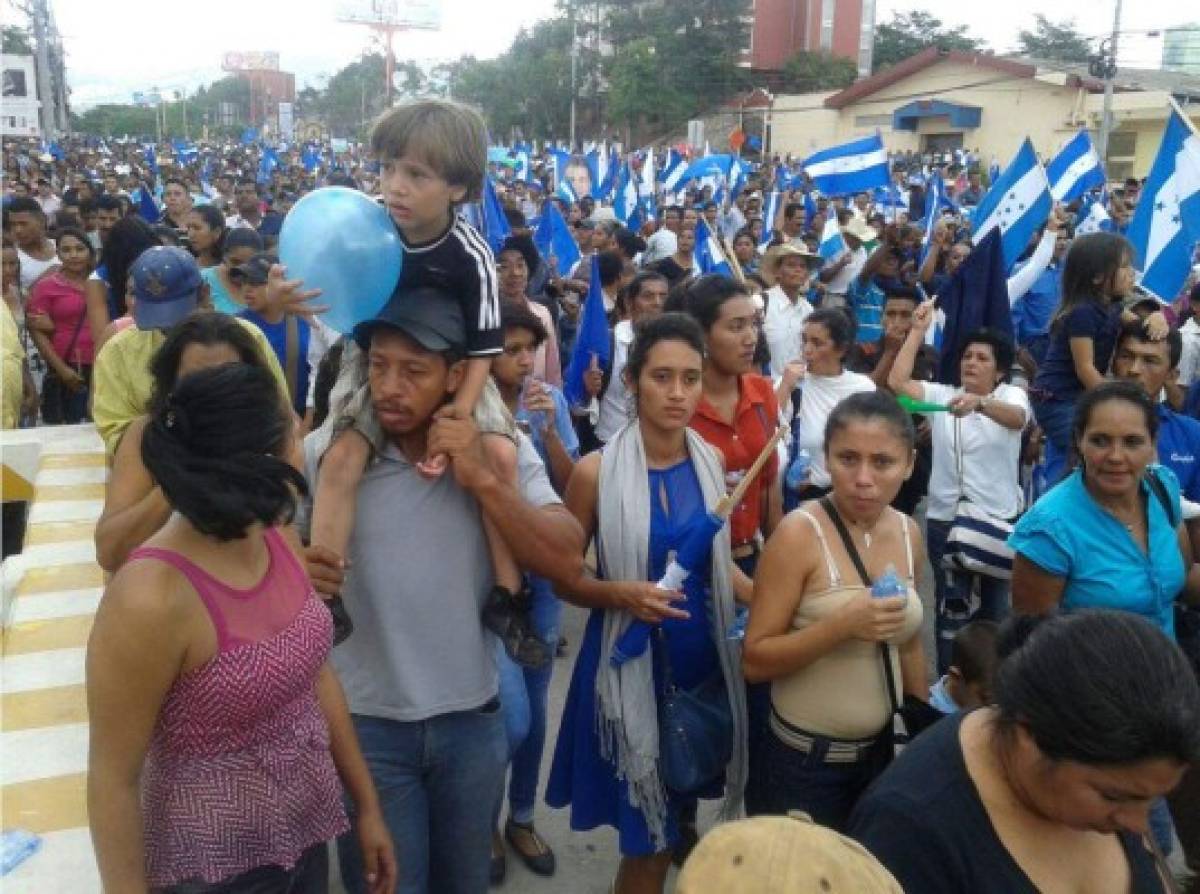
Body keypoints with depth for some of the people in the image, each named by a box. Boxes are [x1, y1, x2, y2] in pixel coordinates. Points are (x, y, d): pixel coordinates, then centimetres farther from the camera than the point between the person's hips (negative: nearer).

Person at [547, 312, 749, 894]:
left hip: (703, 657, 4)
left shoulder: (710, 463, 0)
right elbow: (561, 577, -6)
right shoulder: (598, 471, -13)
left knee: (681, 809, 18)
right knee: (649, 836, 3)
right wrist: (621, 594, -23)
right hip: (630, 663, -4)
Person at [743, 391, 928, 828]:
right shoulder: (800, 533, -19)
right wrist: (842, 625, -30)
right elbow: (754, 661, -19)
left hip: (881, 750, 6)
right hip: (804, 762, -6)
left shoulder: (908, 533, -1)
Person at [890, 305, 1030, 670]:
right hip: (945, 518, 1)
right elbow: (897, 382, -11)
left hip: (999, 518, -1)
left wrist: (979, 403, -46)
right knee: (952, 608, 5)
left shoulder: (1012, 395, -1)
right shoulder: (941, 394, 5)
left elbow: (1016, 418, -25)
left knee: (995, 606, 12)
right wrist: (918, 330, -11)